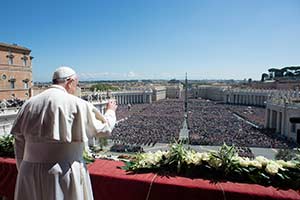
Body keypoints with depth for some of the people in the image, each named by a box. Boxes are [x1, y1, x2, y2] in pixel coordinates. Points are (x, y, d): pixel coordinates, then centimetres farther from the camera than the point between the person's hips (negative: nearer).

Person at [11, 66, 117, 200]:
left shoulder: (29, 103, 4)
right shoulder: (76, 104, -11)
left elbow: (20, 143, 8)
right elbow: (104, 128, -1)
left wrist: (23, 172, 18)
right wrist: (111, 111, 18)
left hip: (31, 174, 5)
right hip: (65, 173, -4)